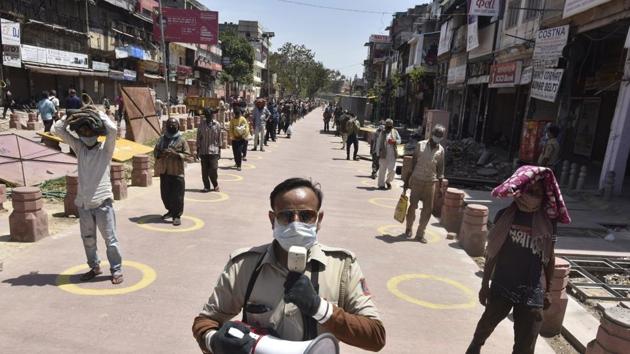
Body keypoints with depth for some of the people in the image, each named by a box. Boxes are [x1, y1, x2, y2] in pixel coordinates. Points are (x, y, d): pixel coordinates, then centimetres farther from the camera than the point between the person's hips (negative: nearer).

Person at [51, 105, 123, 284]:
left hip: (102, 201, -5)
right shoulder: (79, 147, 7)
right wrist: (71, 116, 2)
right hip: (83, 202, 5)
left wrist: (98, 113, -9)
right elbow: (57, 129, 8)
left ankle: (116, 270, 15)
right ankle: (94, 267, 34)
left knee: (110, 238, 2)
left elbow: (112, 129, -22)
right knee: (87, 238, 17)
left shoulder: (105, 148, -5)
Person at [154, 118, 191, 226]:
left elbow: (187, 155, -5)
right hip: (164, 171, 5)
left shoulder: (181, 140, -3)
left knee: (177, 195, -4)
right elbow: (155, 152, 14)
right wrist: (161, 154, -8)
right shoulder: (161, 139, 9)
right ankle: (170, 210, 36)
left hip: (177, 172, -5)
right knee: (165, 194, 15)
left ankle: (177, 215, 6)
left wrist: (176, 154, -20)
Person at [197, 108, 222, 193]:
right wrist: (198, 150, 2)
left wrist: (219, 150, 4)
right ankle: (206, 186, 17)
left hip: (214, 151, -1)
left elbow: (219, 138, 6)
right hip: (203, 151, 1)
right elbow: (198, 137, 5)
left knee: (213, 170, -5)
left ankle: (215, 185, 16)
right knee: (204, 170, 4)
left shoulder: (217, 124, 2)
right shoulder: (202, 124, 2)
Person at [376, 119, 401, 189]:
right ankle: (381, 184, 13)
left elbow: (399, 141, 8)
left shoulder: (395, 132, 10)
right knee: (382, 170, 3)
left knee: (392, 170, -4)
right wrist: (378, 154, -1)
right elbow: (378, 144, 5)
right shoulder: (382, 133, 5)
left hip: (392, 155, 1)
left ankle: (388, 181, 22)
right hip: (383, 154, -1)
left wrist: (394, 141, -14)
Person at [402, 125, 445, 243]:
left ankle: (420, 234, 13)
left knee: (428, 209, 1)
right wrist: (407, 180, -1)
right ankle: (408, 228, 24)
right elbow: (412, 163, 1)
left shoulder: (441, 150, 4)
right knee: (413, 206, 2)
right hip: (417, 180, -2)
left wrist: (440, 187, 6)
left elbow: (440, 169, 8)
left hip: (431, 183, 2)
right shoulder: (420, 145, -2)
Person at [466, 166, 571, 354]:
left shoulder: (548, 222, -6)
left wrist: (548, 290, 8)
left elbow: (549, 258, 4)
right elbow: (492, 251, 0)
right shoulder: (504, 216, -7)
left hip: (532, 292, 0)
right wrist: (485, 284, 3)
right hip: (501, 286, 0)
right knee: (486, 324, 21)